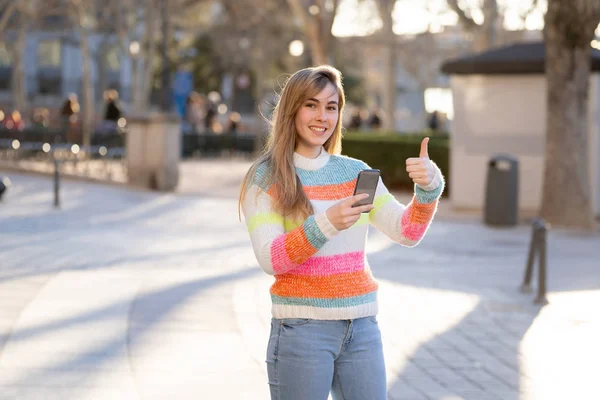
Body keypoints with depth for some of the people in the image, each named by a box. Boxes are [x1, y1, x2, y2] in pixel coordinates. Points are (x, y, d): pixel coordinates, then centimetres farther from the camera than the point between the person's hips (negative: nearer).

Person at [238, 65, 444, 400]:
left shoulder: (355, 172, 10)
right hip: (302, 330, -4)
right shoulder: (265, 179, -2)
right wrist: (325, 224, -27)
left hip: (363, 329, 4)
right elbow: (270, 259, -13)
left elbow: (406, 232, 2)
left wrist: (429, 188, -16)